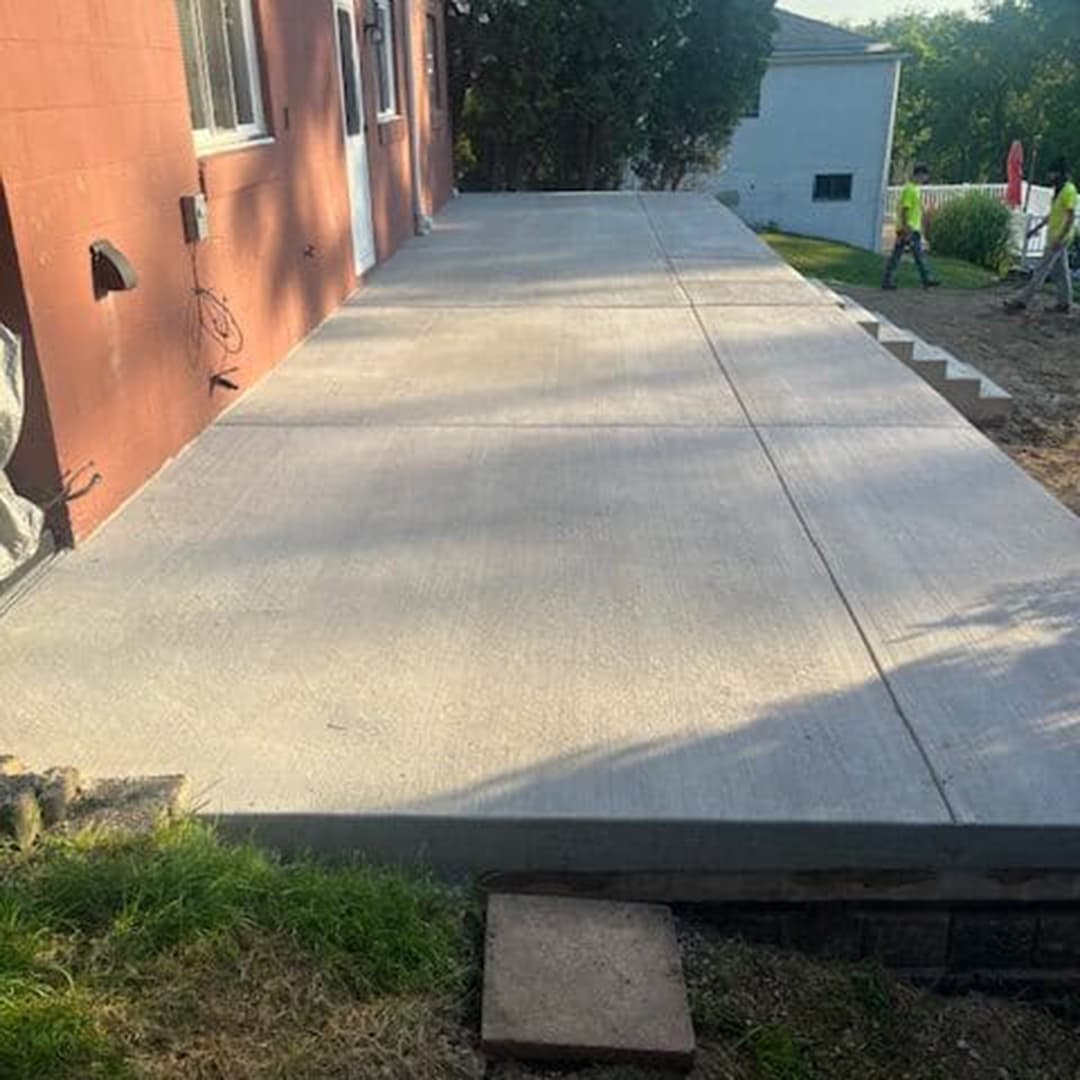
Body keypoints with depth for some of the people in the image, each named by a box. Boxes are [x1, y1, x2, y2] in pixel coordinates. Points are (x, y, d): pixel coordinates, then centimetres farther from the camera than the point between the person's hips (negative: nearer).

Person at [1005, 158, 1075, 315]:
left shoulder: (1069, 191, -17)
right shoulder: (1059, 190, 13)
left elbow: (1071, 217, -21)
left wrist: (1059, 238, -26)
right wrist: (1037, 228, 23)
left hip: (1059, 238, -10)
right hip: (1055, 237, 10)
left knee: (1041, 270, -7)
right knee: (1061, 271, 12)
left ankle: (1022, 301, -7)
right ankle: (1065, 304, 18)